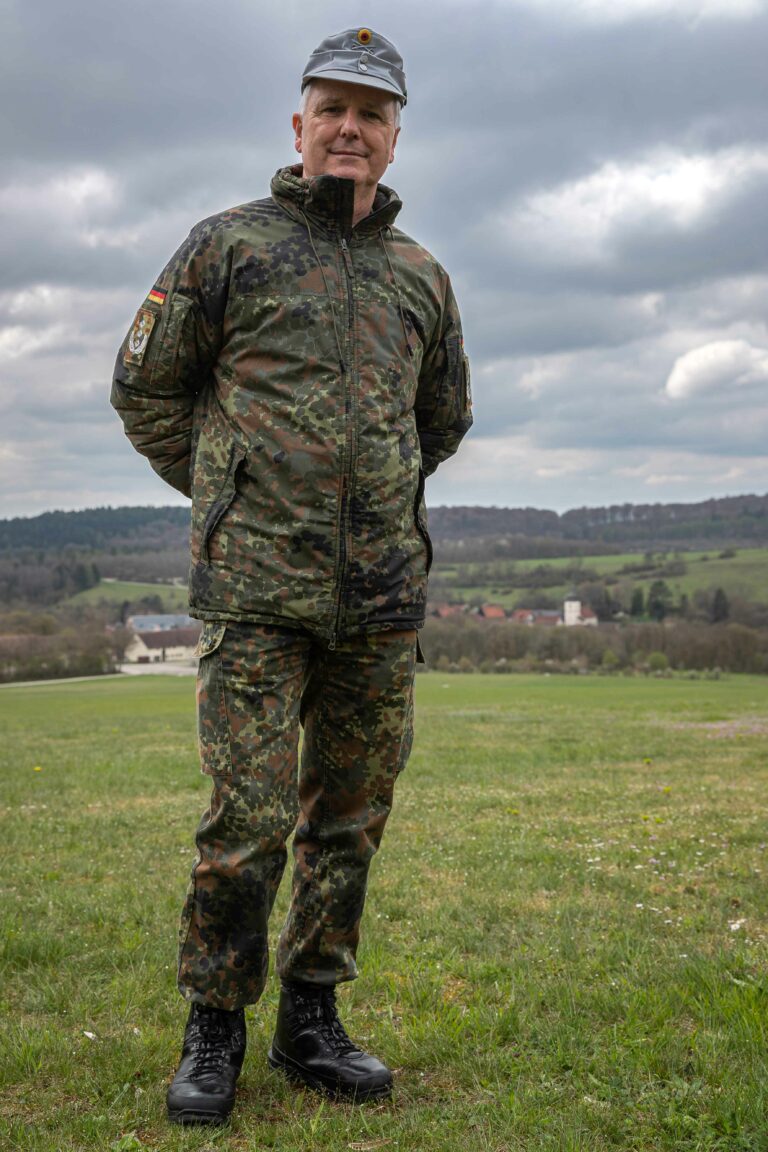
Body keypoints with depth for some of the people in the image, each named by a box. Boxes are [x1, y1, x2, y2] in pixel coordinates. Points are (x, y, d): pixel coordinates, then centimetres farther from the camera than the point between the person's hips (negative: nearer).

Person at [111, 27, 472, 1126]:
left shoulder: (422, 276, 15)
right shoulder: (228, 244, 4)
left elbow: (445, 414, 29)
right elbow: (145, 388, 9)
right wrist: (227, 492, 9)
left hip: (385, 592, 4)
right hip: (258, 587, -4)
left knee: (350, 816, 8)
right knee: (248, 818, -6)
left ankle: (312, 1017, 23)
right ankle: (213, 1032, 11)